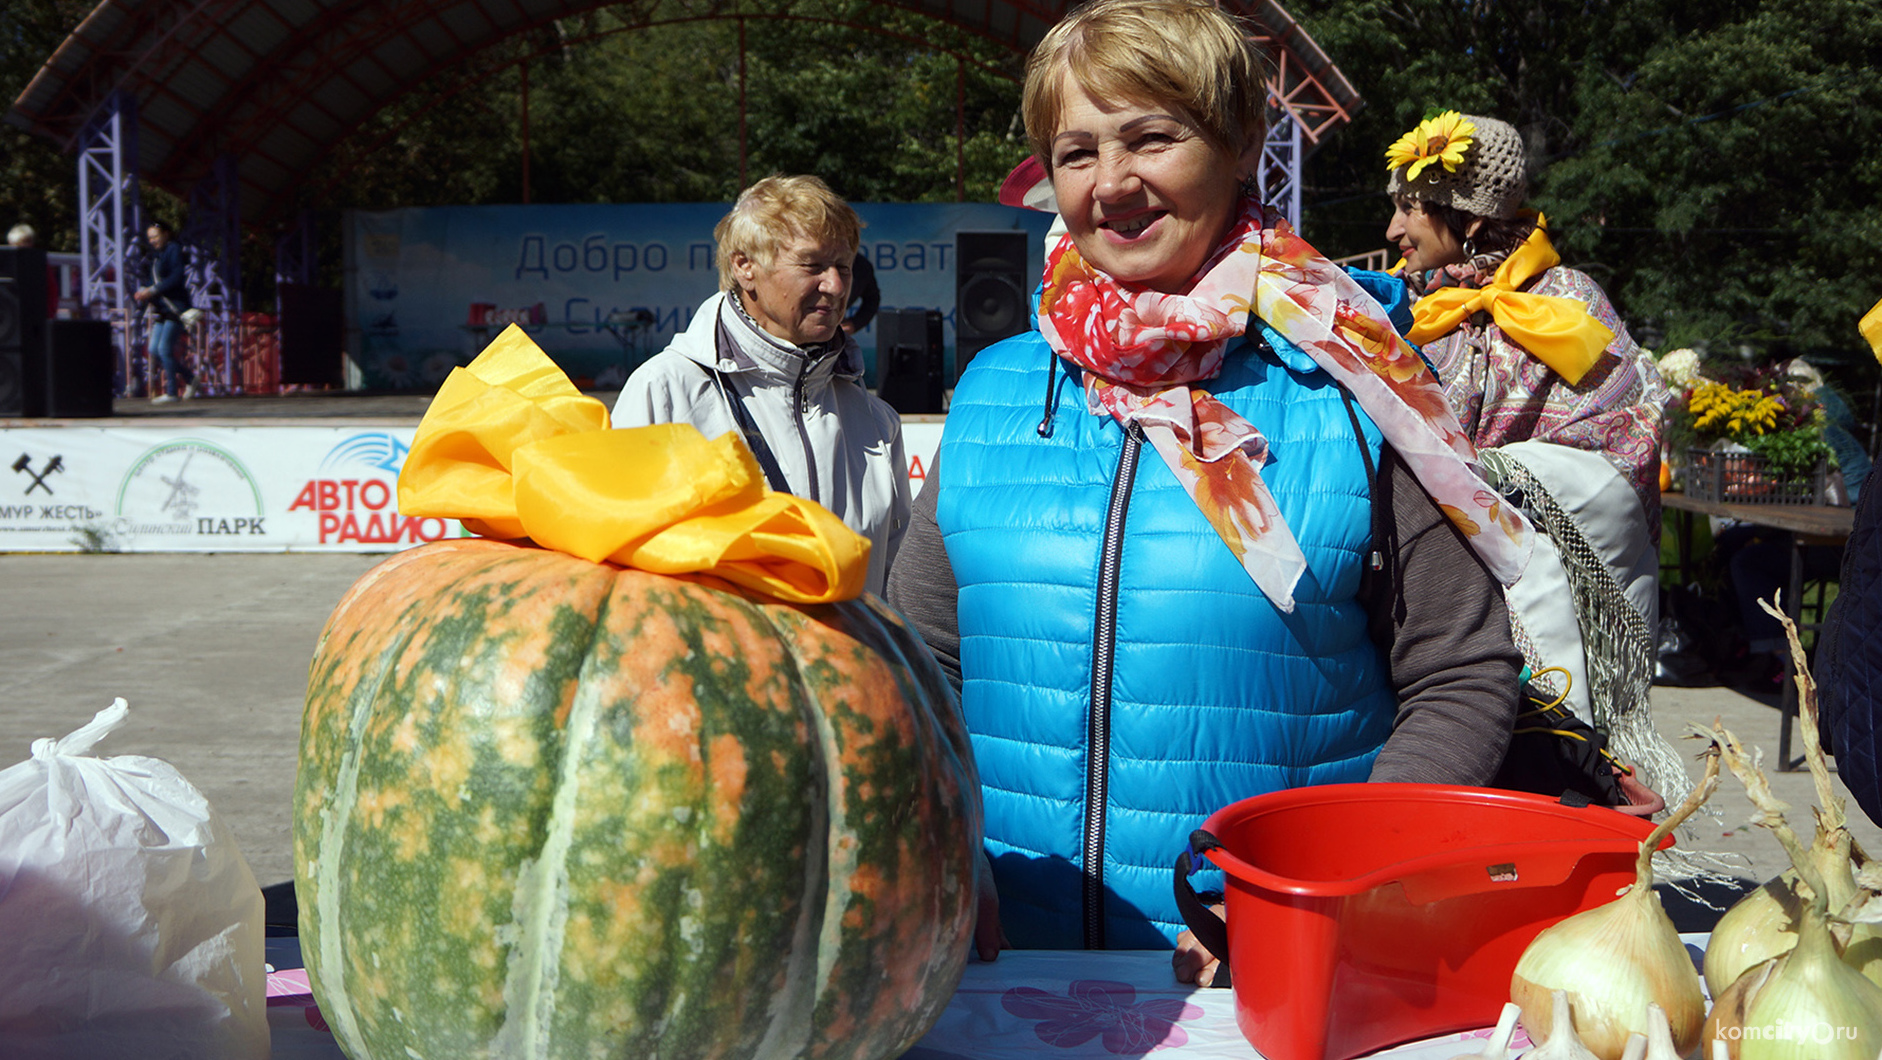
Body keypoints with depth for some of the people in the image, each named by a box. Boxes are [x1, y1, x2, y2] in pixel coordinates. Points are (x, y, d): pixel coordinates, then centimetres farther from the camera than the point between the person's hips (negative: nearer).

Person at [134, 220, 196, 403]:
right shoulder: (156, 255, 19)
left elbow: (176, 277, -16)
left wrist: (152, 291, -18)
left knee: (164, 348, -12)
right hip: (161, 309, 8)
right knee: (154, 350, 3)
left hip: (176, 307, -8)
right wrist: (145, 294, -1)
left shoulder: (174, 249, -5)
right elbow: (155, 282, 19)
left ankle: (171, 392, -6)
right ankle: (189, 378, 16)